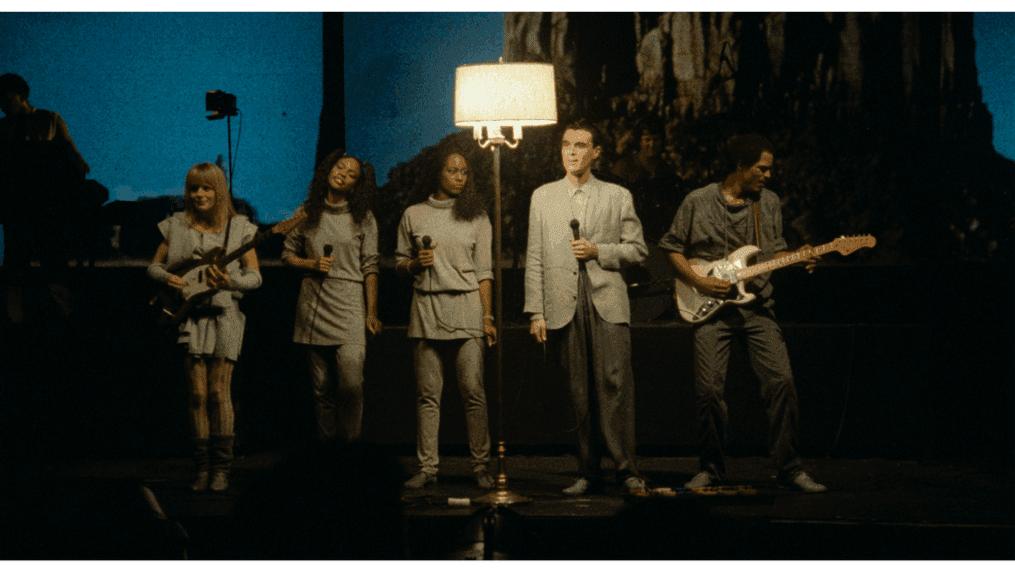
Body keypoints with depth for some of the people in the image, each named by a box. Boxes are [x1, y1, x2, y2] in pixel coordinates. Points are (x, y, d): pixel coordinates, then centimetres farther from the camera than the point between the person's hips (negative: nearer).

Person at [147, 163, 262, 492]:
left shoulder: (238, 228, 4)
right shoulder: (176, 226, 8)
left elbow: (255, 276, 3)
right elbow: (153, 266, 12)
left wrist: (231, 282, -16)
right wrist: (167, 278, -9)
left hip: (223, 314, -1)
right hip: (189, 315, 1)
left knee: (219, 391, -3)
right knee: (198, 394, 0)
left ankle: (221, 468, 4)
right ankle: (202, 468, 7)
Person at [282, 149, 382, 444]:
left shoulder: (363, 218, 5)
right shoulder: (307, 213, 9)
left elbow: (370, 268, 4)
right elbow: (287, 254, 16)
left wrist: (372, 312, -1)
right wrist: (312, 264, -4)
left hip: (349, 308, -2)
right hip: (313, 306, 2)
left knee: (351, 385, -15)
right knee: (322, 389, 5)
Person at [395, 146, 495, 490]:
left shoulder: (476, 217, 10)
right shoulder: (413, 216, 10)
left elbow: (484, 271, 7)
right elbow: (399, 262, 16)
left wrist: (487, 316, 0)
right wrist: (415, 263, -6)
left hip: (466, 309, -1)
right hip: (427, 309, 1)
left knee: (473, 391, -7)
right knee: (428, 394, 0)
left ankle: (481, 466, 1)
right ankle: (427, 468, 5)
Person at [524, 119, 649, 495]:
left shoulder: (617, 197, 11)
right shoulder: (543, 197, 15)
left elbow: (637, 249, 10)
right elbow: (534, 258, 12)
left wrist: (599, 251, -7)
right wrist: (536, 311, 5)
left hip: (607, 302, -2)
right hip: (565, 305, 2)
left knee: (615, 383, -12)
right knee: (579, 391, 2)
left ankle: (627, 468, -7)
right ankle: (588, 473, 8)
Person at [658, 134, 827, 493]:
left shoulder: (769, 202, 10)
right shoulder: (698, 203, -1)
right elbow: (671, 248, 5)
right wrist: (698, 282, -7)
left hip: (757, 307, 3)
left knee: (782, 381, -9)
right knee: (709, 389, -6)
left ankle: (788, 467, 2)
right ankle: (712, 468, 11)